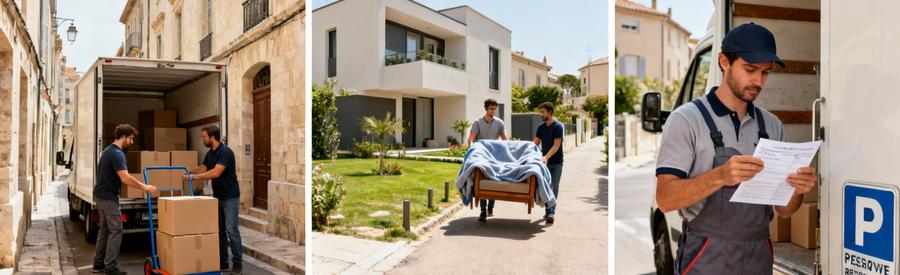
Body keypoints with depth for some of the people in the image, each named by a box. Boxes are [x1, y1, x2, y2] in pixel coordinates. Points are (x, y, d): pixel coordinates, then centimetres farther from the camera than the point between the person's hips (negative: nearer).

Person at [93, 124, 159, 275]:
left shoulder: (108, 150, 14)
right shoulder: (117, 153, -19)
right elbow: (125, 178, -28)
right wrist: (145, 187, -20)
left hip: (100, 195, 10)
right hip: (108, 197, -10)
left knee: (104, 230, 15)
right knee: (115, 231, -5)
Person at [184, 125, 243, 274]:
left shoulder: (225, 152, -20)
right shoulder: (210, 153, 9)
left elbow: (215, 173, -28)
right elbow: (203, 169, 19)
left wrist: (195, 177, -25)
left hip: (230, 197, -9)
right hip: (217, 197, 9)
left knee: (231, 229, -10)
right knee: (219, 230, 10)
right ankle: (222, 261, 17)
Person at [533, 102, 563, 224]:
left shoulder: (558, 127, -13)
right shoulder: (541, 127, 6)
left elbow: (556, 145, -21)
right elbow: (536, 143, 10)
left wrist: (546, 157, -33)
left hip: (556, 162, -5)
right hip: (544, 161, 5)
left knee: (554, 187, -3)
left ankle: (551, 212, -1)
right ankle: (549, 211, 11)